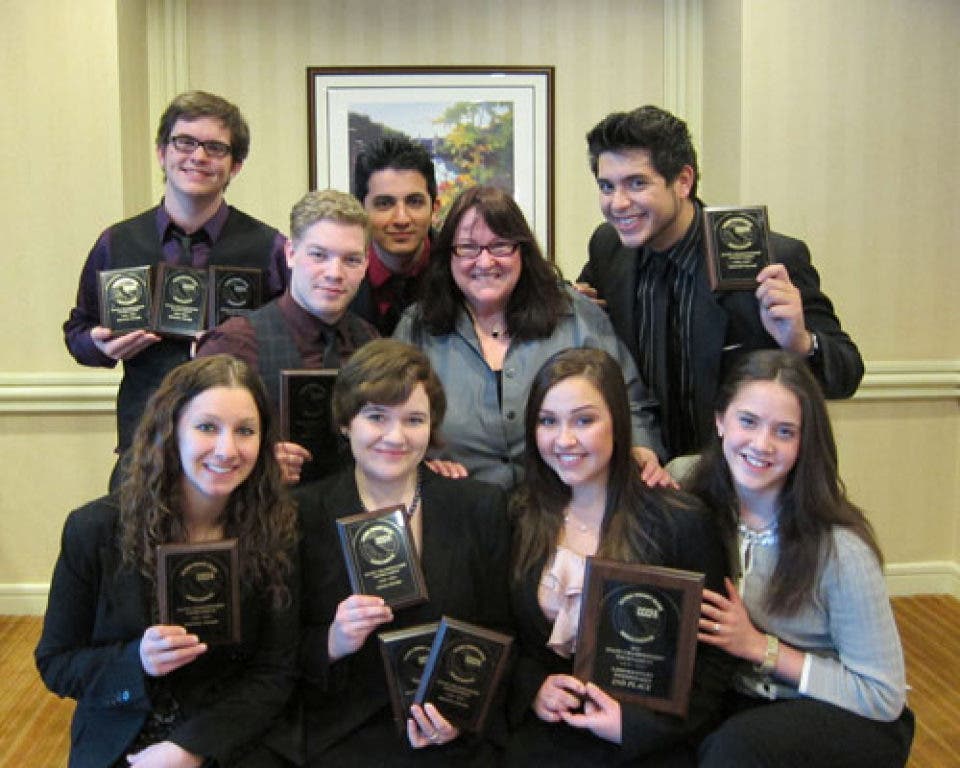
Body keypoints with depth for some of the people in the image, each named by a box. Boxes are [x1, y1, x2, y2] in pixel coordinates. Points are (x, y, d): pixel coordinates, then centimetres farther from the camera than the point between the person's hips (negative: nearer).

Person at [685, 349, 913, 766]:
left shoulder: (839, 548, -22)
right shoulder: (693, 495, -11)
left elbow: (884, 698, -14)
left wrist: (760, 646, -17)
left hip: (849, 718, -3)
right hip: (736, 699, 3)